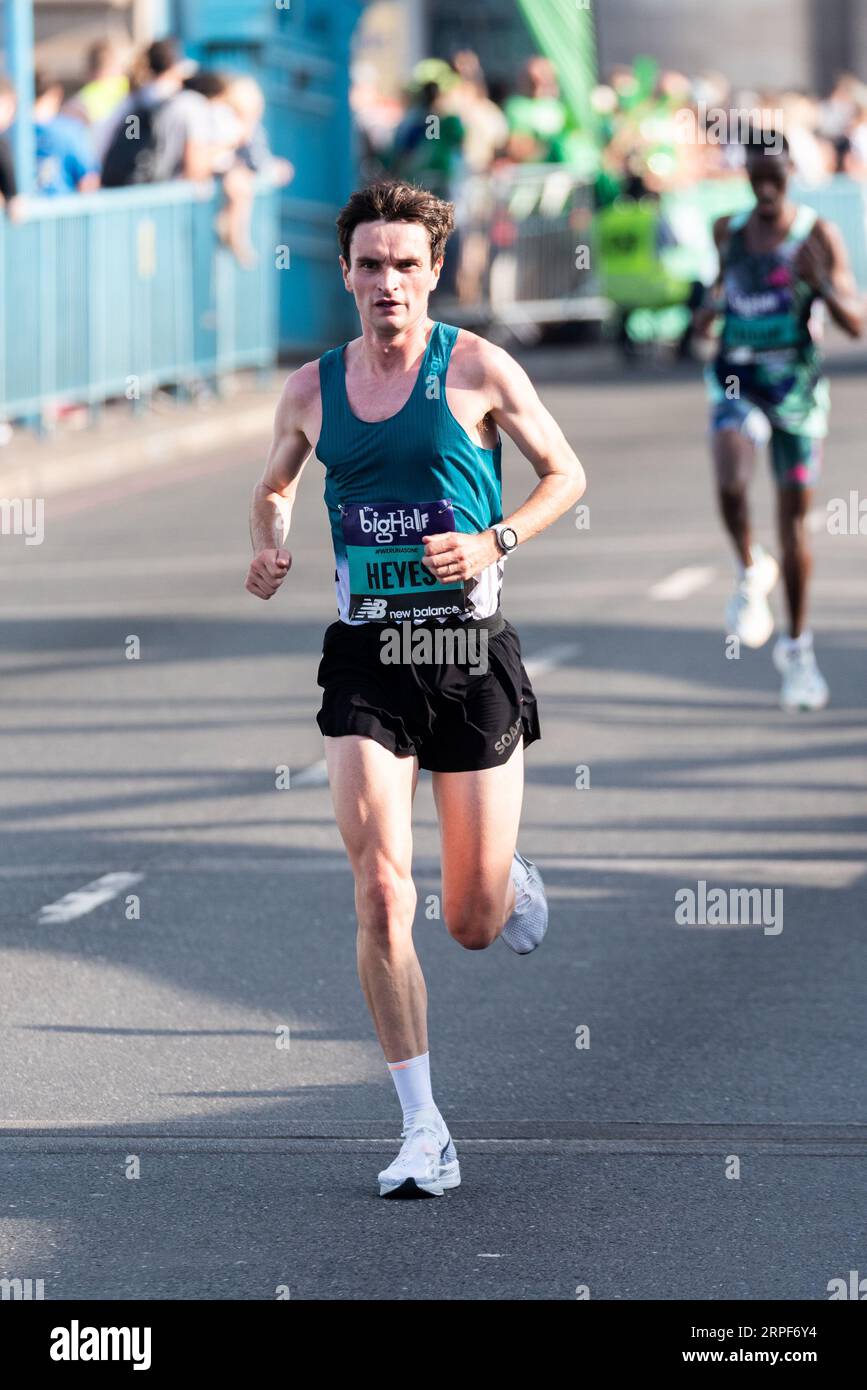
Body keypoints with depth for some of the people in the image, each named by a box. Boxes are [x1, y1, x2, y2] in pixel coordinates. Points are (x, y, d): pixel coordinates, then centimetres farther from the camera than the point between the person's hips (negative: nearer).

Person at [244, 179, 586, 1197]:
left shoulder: (477, 370, -3)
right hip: (366, 657, 2)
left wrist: (495, 542, -12)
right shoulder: (314, 388, 5)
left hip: (470, 654, -1)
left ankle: (510, 880, 45)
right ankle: (423, 1133, -7)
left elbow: (565, 473, 5)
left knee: (474, 923, 5)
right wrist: (268, 549, 1)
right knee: (381, 899, -13)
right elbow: (274, 486, 23)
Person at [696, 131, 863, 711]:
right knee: (731, 482, -27)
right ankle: (750, 571, 4)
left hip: (797, 384, -1)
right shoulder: (729, 230, 3)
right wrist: (712, 305, 4)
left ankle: (797, 646, 21)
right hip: (737, 376, 1)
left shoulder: (819, 235, -8)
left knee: (795, 516, 6)